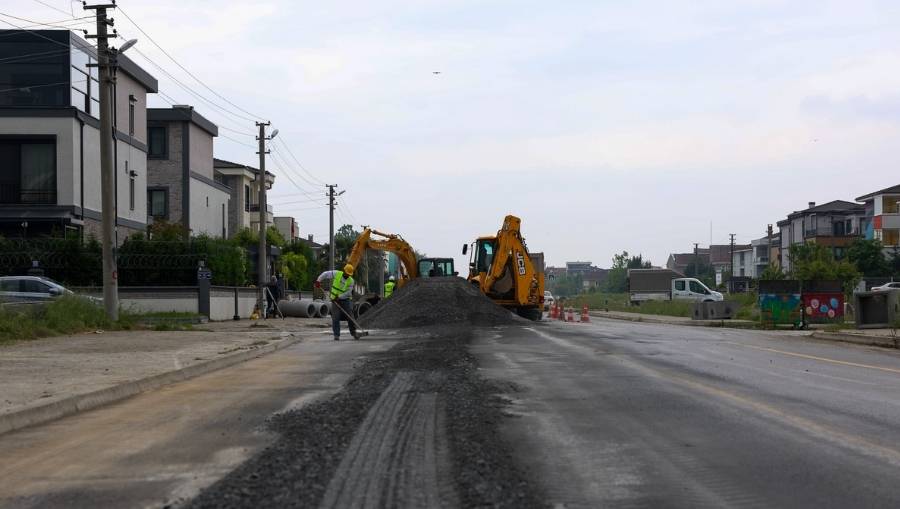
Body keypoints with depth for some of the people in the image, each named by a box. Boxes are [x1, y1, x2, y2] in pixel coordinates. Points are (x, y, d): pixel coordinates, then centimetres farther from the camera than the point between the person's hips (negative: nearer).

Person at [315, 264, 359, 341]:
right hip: (335, 300, 0)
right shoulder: (336, 274, -6)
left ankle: (353, 332, 16)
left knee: (350, 317, -1)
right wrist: (318, 280, -9)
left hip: (346, 300, 0)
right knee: (335, 318, -5)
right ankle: (336, 335, 0)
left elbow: (348, 292, -12)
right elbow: (325, 274, 1)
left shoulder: (351, 281, -8)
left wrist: (339, 297, -20)